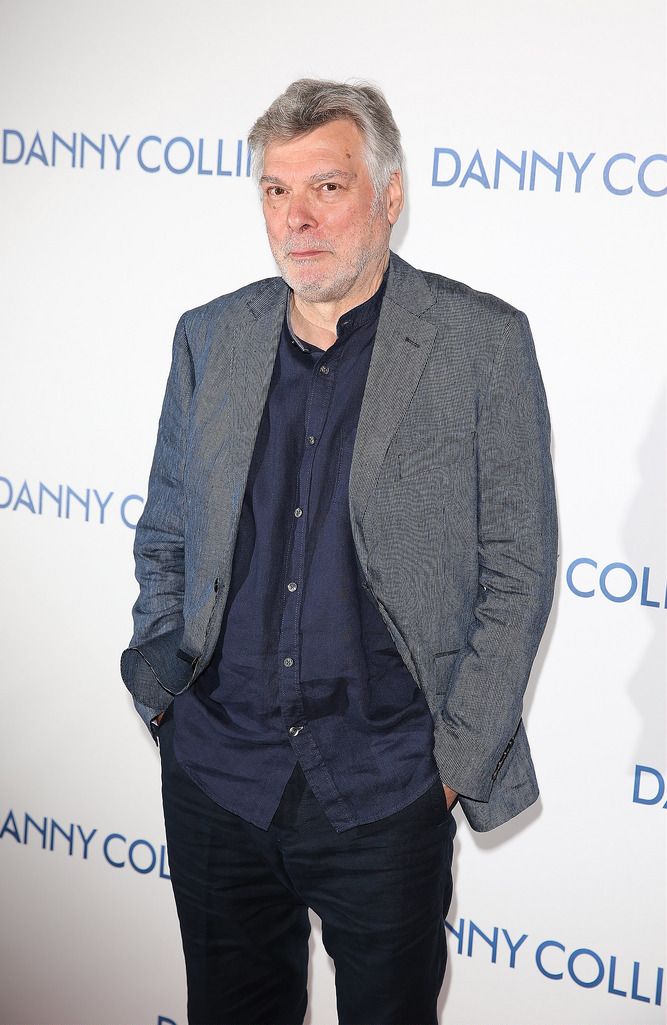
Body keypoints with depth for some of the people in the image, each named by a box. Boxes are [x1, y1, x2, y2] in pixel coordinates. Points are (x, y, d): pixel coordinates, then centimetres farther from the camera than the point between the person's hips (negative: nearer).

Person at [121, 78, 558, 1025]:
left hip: (383, 791, -3)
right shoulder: (210, 337, 5)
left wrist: (460, 757, -8)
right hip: (213, 770, 4)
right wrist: (160, 684, 5)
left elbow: (518, 566, -5)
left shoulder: (483, 344, -7)